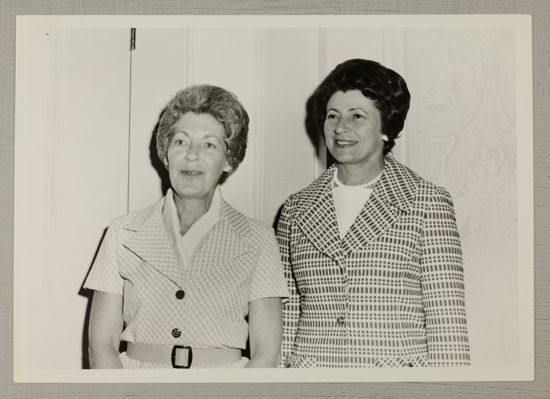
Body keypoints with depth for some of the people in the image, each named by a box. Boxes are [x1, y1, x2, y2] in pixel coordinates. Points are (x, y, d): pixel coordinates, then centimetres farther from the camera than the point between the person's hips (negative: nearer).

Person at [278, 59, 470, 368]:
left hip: (396, 374, -2)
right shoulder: (296, 209, 9)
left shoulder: (427, 203, 0)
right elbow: (285, 318, 10)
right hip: (309, 368, 2)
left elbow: (446, 319, -2)